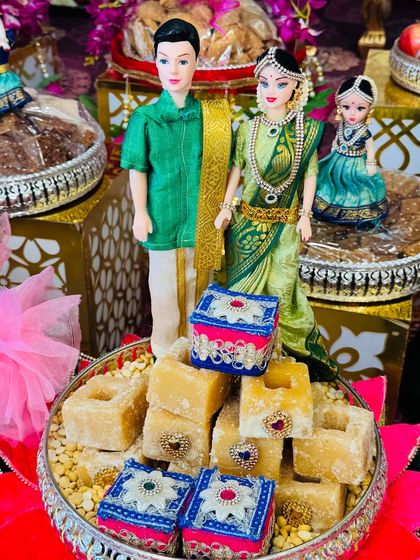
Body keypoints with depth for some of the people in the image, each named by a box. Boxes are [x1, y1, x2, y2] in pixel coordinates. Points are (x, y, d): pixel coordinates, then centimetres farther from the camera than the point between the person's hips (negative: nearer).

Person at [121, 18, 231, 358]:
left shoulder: (212, 116, -4)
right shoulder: (145, 118, -8)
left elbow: (222, 165, 2)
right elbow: (138, 170, -4)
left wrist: (223, 207, 2)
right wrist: (140, 213, -4)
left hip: (202, 217, 2)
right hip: (163, 216, -1)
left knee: (197, 283, 14)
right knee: (165, 287, 11)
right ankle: (166, 350, 30)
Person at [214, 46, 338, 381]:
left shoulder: (306, 130, -8)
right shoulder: (248, 128, -4)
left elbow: (310, 174, -2)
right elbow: (236, 169, 4)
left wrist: (305, 215, -3)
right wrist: (226, 207, 2)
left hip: (286, 222, -2)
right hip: (248, 219, 2)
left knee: (281, 284, 5)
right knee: (244, 280, 12)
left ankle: (291, 342, 27)